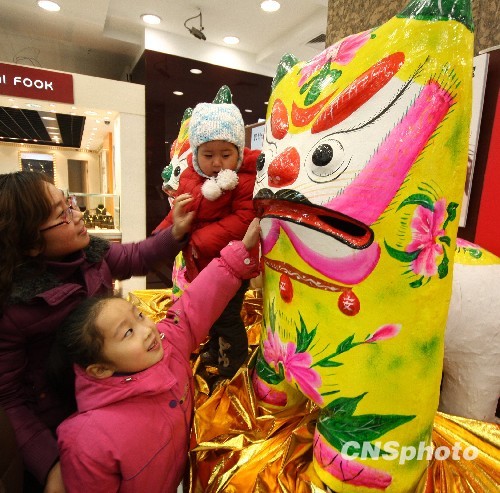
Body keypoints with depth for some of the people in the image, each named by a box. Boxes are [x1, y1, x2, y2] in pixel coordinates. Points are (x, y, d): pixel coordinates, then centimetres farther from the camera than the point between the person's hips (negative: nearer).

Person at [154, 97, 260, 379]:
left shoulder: (246, 178, -19)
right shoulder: (191, 176, -1)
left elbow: (243, 219, -27)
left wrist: (203, 239, -27)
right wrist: (211, 191, -31)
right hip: (201, 263, 7)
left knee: (227, 316, 5)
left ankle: (233, 363, 32)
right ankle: (215, 350, 51)